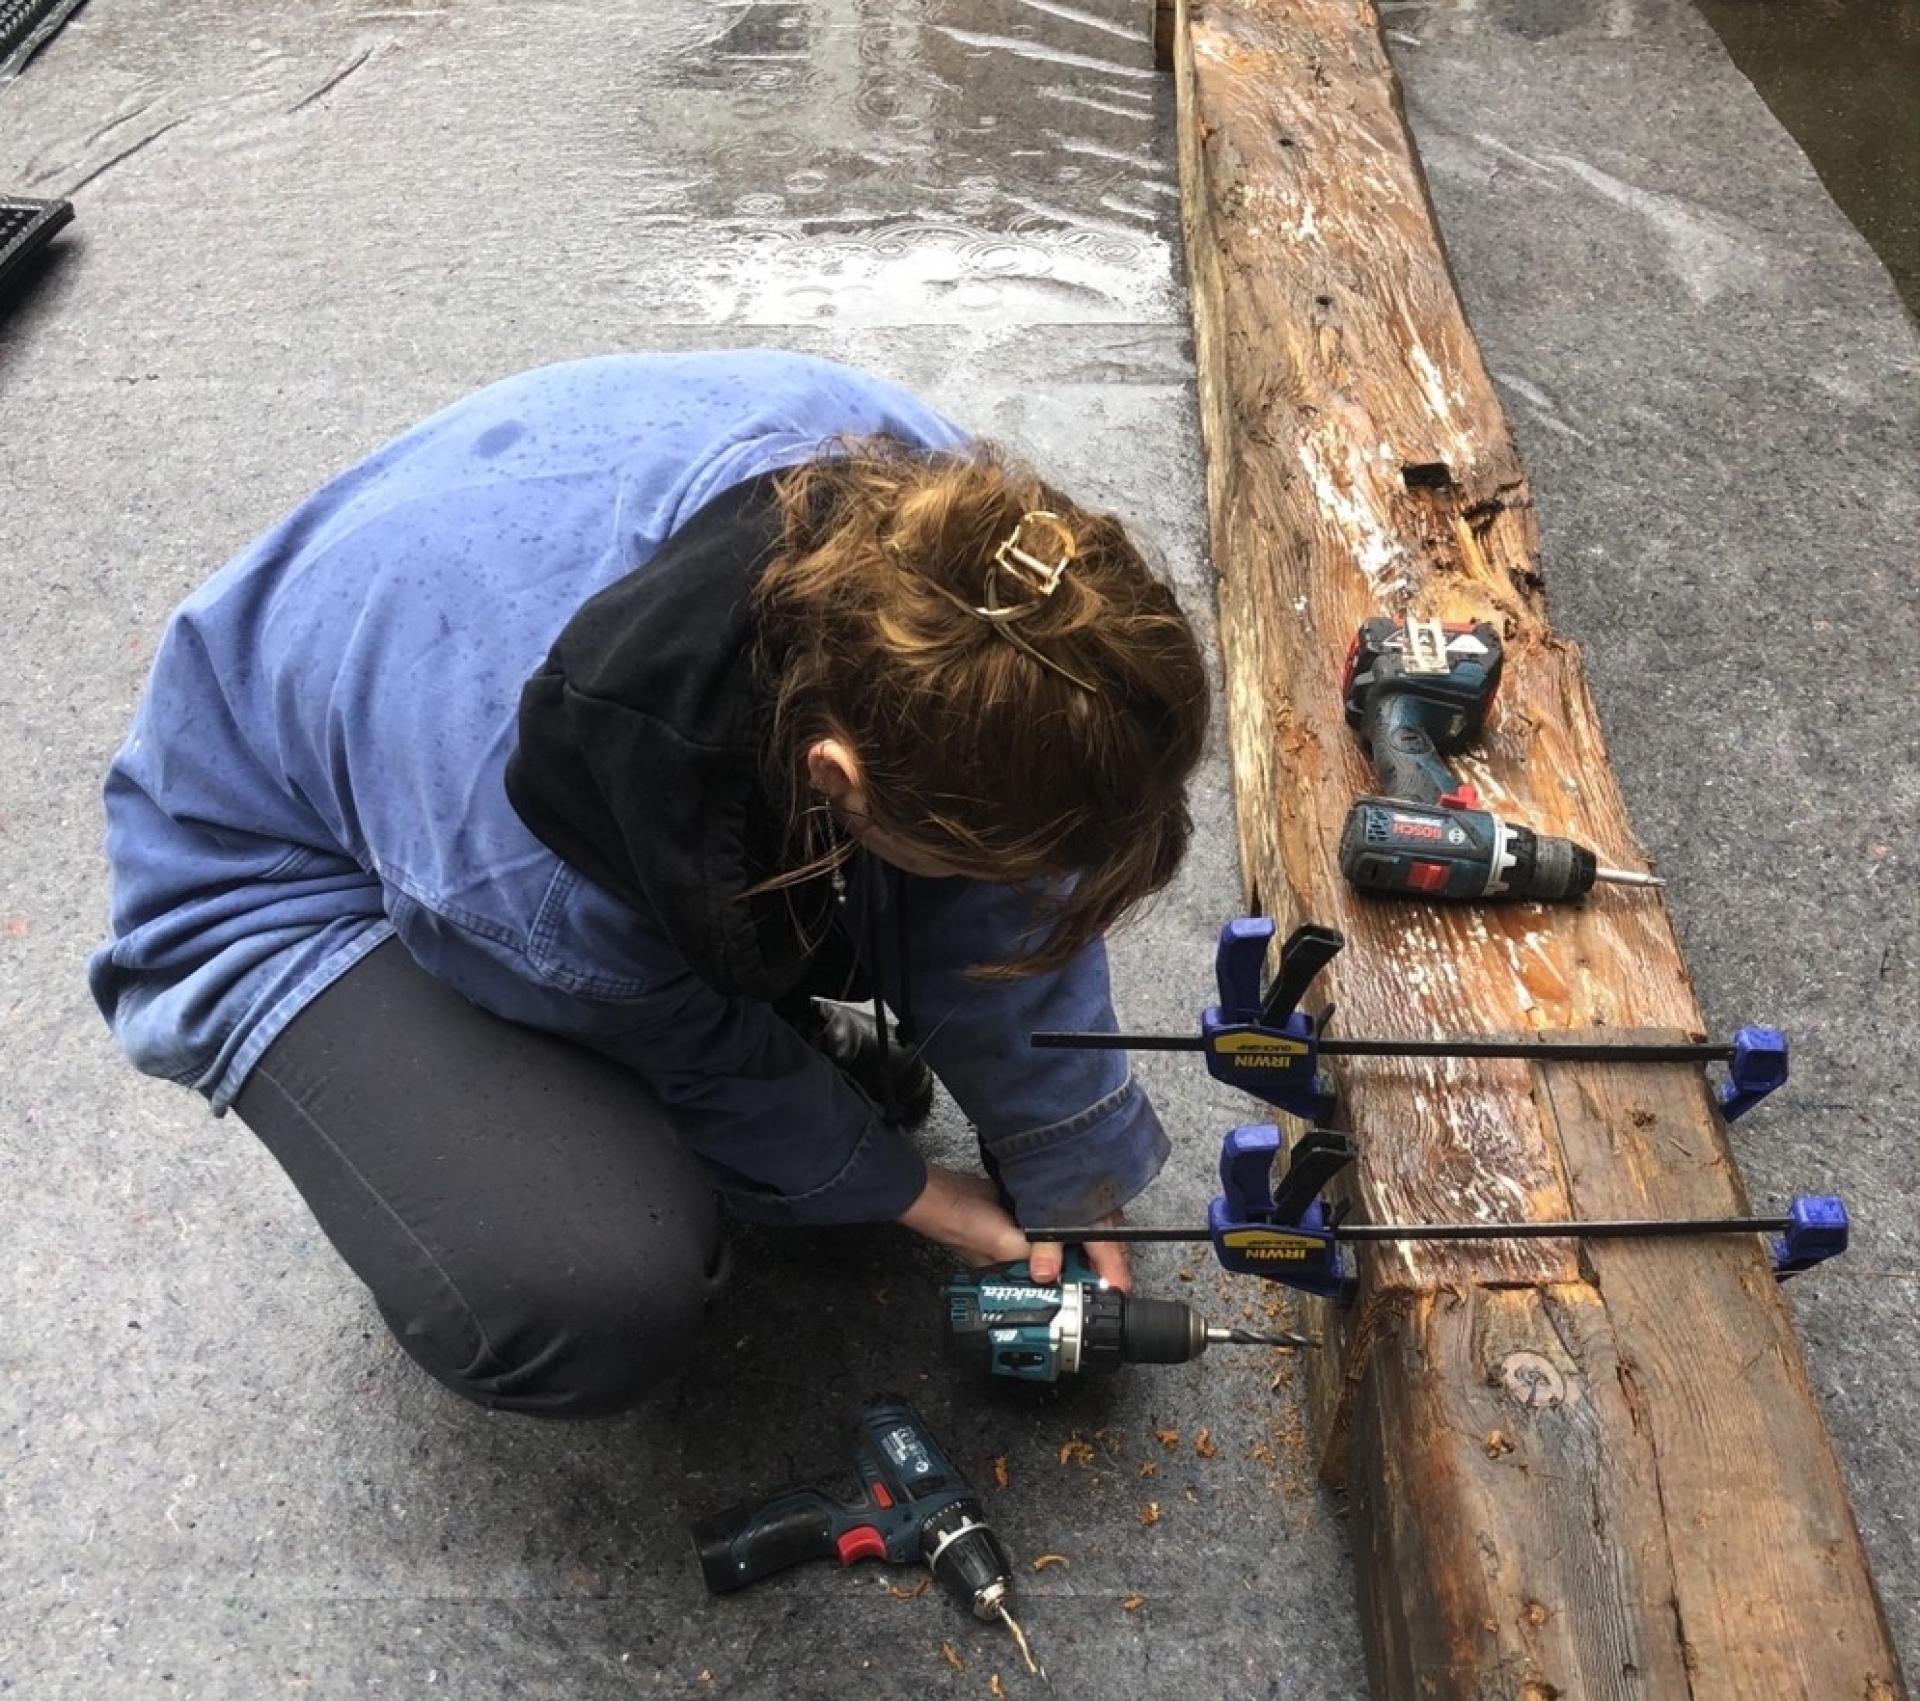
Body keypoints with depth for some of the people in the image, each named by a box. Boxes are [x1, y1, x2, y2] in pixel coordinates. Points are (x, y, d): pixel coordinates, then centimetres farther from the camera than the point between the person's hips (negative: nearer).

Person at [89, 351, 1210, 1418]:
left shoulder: (928, 510, -27)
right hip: (301, 880, -5)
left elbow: (1004, 880, -13)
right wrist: (902, 1190, -2)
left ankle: (775, 1021, 11)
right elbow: (686, 1055, -18)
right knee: (592, 1306, -29)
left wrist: (1068, 1180, -6)